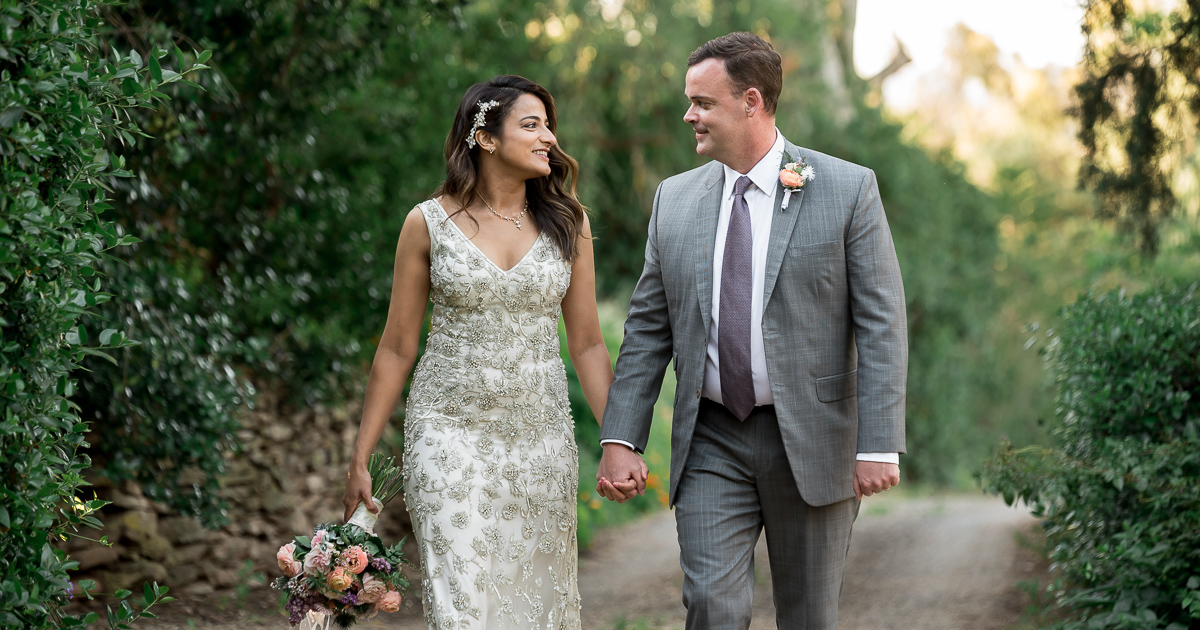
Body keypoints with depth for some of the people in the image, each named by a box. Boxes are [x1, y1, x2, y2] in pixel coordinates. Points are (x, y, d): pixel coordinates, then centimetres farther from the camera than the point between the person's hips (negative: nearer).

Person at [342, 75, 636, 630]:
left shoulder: (567, 223, 4)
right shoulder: (429, 224, -1)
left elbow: (587, 344, 7)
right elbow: (396, 349, 4)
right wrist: (360, 459, 2)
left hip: (541, 434, 2)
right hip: (451, 433, -2)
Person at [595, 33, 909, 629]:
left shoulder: (848, 189, -5)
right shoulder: (674, 199, 7)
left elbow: (881, 324, -8)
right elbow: (647, 329, 8)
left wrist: (879, 445, -14)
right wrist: (619, 439, -1)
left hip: (811, 440, -2)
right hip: (711, 445, 2)